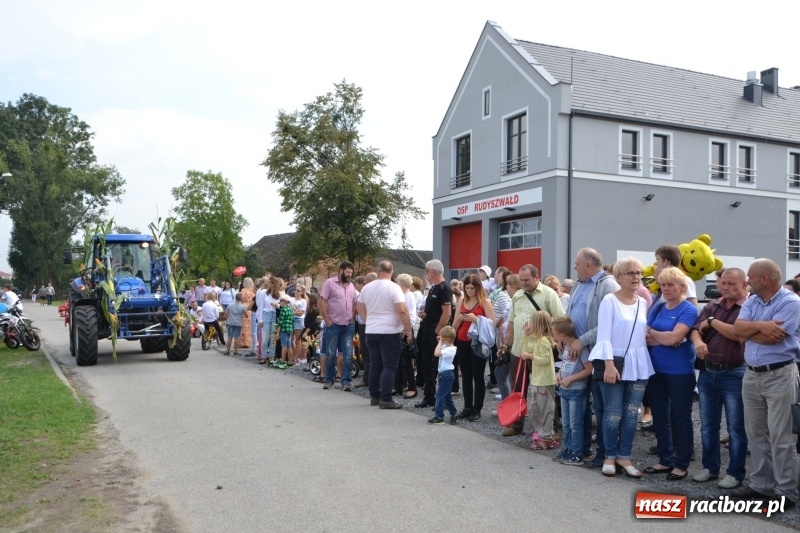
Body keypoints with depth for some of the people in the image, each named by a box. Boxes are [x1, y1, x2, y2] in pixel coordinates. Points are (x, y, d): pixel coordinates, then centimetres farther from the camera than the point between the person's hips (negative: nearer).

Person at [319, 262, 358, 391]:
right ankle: (329, 380, 16)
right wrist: (327, 320, -12)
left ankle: (346, 381, 6)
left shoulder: (351, 286, 11)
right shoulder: (330, 283, -5)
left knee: (348, 355, 0)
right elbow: (321, 302, -8)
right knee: (331, 354, 4)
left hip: (349, 326, 4)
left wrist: (353, 319, 5)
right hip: (333, 325, -4)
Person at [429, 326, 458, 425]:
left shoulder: (450, 350, -21)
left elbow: (436, 353, -32)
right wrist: (439, 342, 9)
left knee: (440, 395, -6)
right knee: (447, 396, 16)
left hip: (447, 374, -10)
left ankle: (439, 417, -2)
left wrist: (440, 342, -22)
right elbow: (438, 352, 21)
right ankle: (453, 415, 25)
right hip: (444, 374, 10)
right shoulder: (446, 346, 7)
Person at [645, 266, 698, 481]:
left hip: (680, 371, -6)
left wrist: (653, 333, -5)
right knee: (659, 416, 12)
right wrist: (665, 339, -16)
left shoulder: (688, 310, -9)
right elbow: (646, 338, 1)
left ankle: (681, 464, 14)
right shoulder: (658, 307, 9)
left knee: (680, 418, 4)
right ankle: (665, 460, 24)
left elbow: (674, 338, -20)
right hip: (656, 369, 6)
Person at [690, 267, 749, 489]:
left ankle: (735, 473, 15)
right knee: (708, 425, 14)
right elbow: (695, 330, 4)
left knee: (736, 427, 4)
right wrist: (698, 341, -18)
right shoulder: (711, 307, 10)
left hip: (734, 374, -6)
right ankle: (710, 467, 26)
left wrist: (712, 321, -8)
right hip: (707, 372, 6)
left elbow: (738, 334, -20)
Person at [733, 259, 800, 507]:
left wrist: (748, 329, -4)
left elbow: (772, 337, -20)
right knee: (755, 433, 12)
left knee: (780, 436, -2)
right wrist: (761, 325, -18)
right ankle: (760, 484, 23)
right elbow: (738, 328, -3)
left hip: (780, 375, -7)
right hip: (751, 375, 7)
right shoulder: (751, 301, 10)